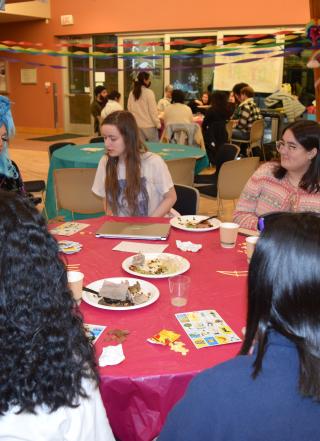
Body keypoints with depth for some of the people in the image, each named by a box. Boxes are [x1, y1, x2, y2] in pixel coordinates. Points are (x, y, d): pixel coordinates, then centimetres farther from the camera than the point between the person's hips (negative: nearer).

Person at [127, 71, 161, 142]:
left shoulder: (132, 93, 3)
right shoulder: (149, 92, -11)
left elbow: (129, 109, 8)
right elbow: (153, 110, -11)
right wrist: (158, 124, -4)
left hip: (136, 125, 5)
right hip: (149, 125, -5)